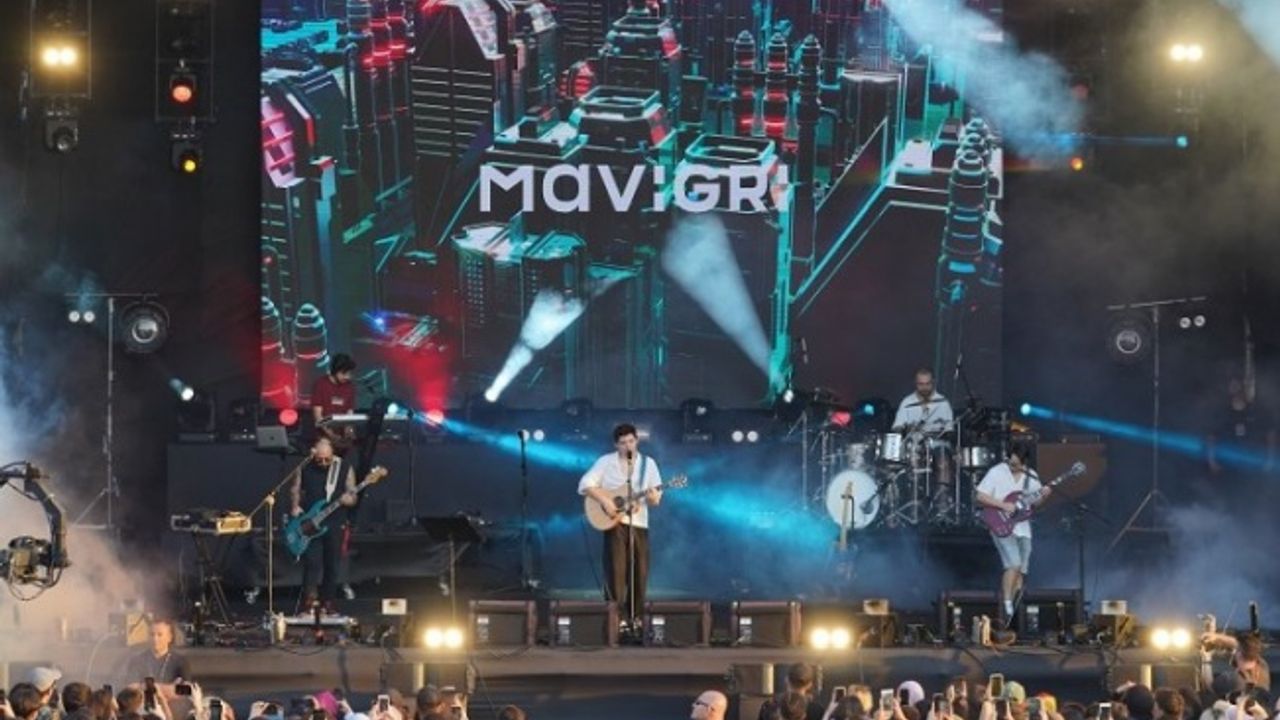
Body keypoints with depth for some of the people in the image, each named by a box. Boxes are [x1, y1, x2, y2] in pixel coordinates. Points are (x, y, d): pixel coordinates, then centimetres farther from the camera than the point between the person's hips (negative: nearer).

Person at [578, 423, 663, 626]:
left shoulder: (648, 463, 10)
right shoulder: (606, 462, 2)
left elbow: (656, 499, 11)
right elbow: (585, 485, -5)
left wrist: (654, 497, -13)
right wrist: (605, 501, -16)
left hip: (639, 524, 3)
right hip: (614, 522, -3)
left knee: (640, 572, 0)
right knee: (616, 571, -9)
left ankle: (635, 617, 9)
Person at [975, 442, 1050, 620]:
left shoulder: (1031, 476, 8)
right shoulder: (997, 472, -7)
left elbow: (1035, 502, 14)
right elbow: (980, 497, -9)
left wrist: (1043, 497, -8)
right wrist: (1003, 505, -19)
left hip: (1023, 528, 6)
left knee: (1021, 572, 4)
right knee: (1014, 564, -21)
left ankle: (1012, 609, 12)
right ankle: (1007, 607, -18)